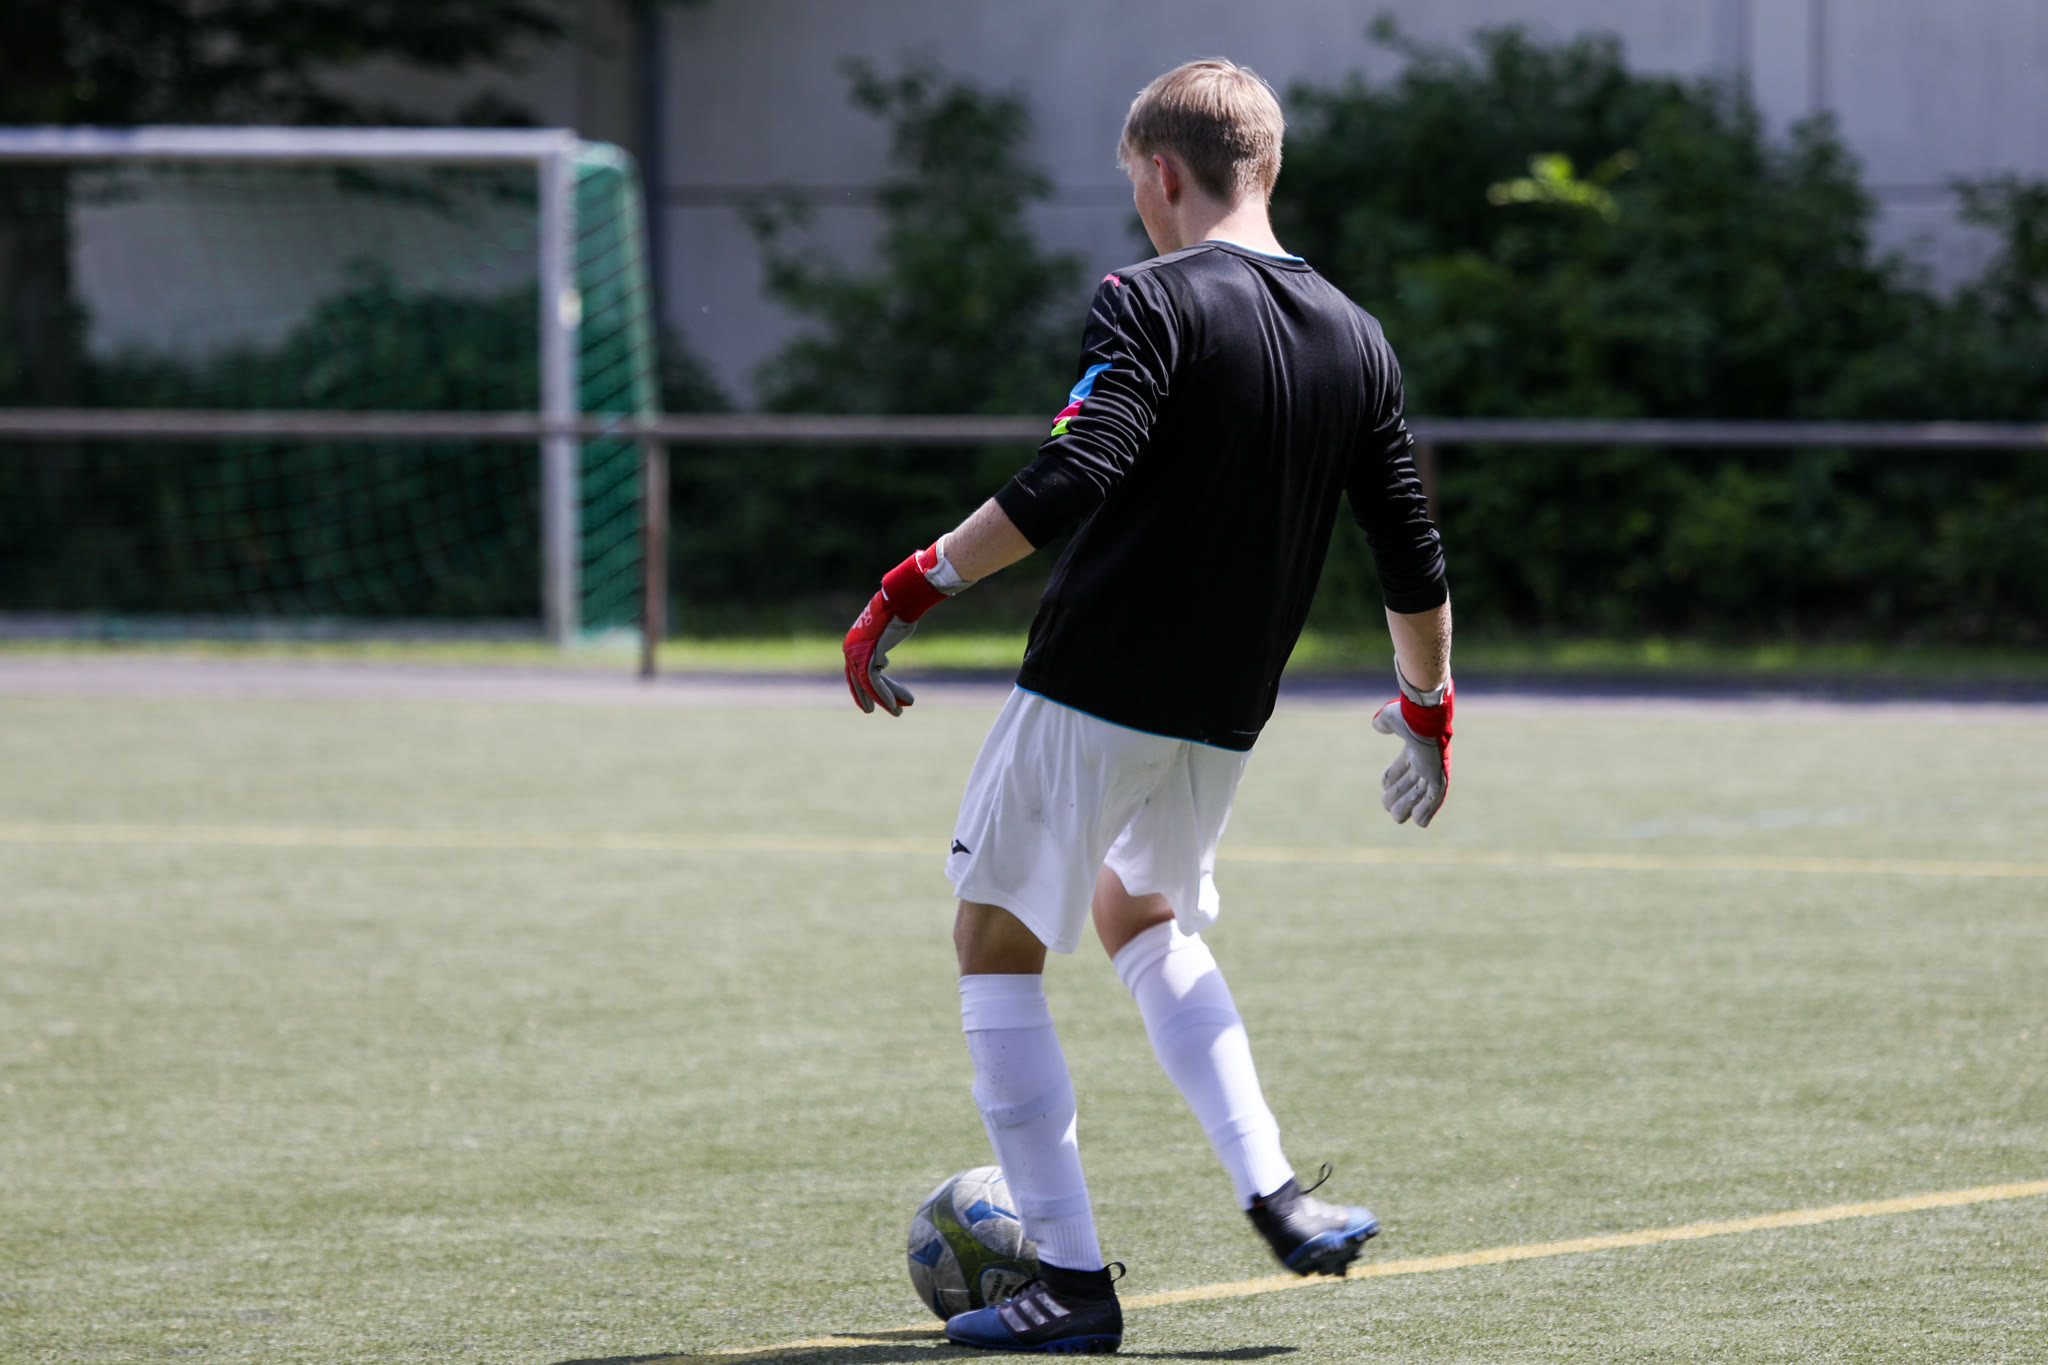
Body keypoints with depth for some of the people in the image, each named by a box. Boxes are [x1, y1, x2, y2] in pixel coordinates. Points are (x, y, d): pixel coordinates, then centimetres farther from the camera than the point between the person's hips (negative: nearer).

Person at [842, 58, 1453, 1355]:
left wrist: (915, 588, -22)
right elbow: (1416, 566, 10)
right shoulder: (1358, 342, 7)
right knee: (1142, 914, 30)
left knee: (998, 942, 7)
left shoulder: (1154, 303, -12)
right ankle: (1276, 1194, 15)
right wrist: (1429, 709, 24)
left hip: (1093, 691, -7)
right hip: (1228, 714, 7)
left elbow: (1071, 481, -25)